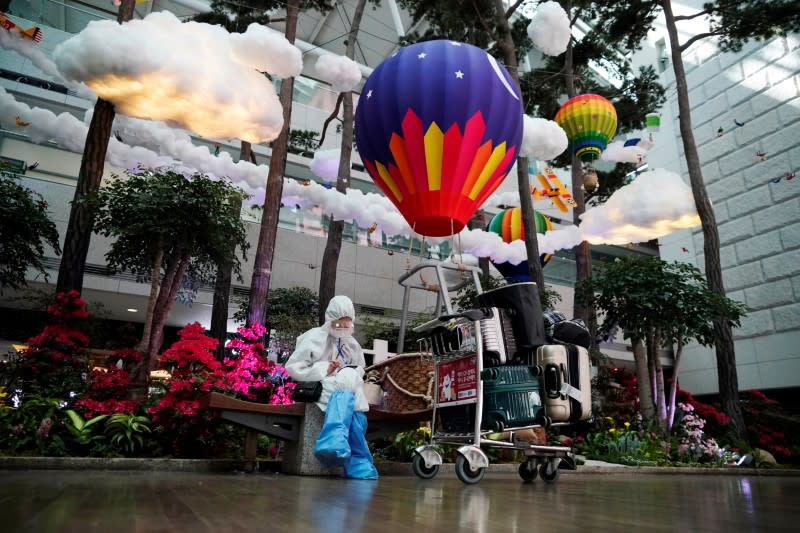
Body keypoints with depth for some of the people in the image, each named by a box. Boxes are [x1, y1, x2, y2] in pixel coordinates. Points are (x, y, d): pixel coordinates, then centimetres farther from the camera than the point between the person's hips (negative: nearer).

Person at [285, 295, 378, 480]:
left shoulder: (353, 345, 19)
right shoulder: (315, 337, 2)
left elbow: (359, 371, 31)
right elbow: (292, 368, -2)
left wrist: (352, 377, 4)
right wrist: (324, 370, -11)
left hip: (349, 391, 5)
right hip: (321, 389, -5)